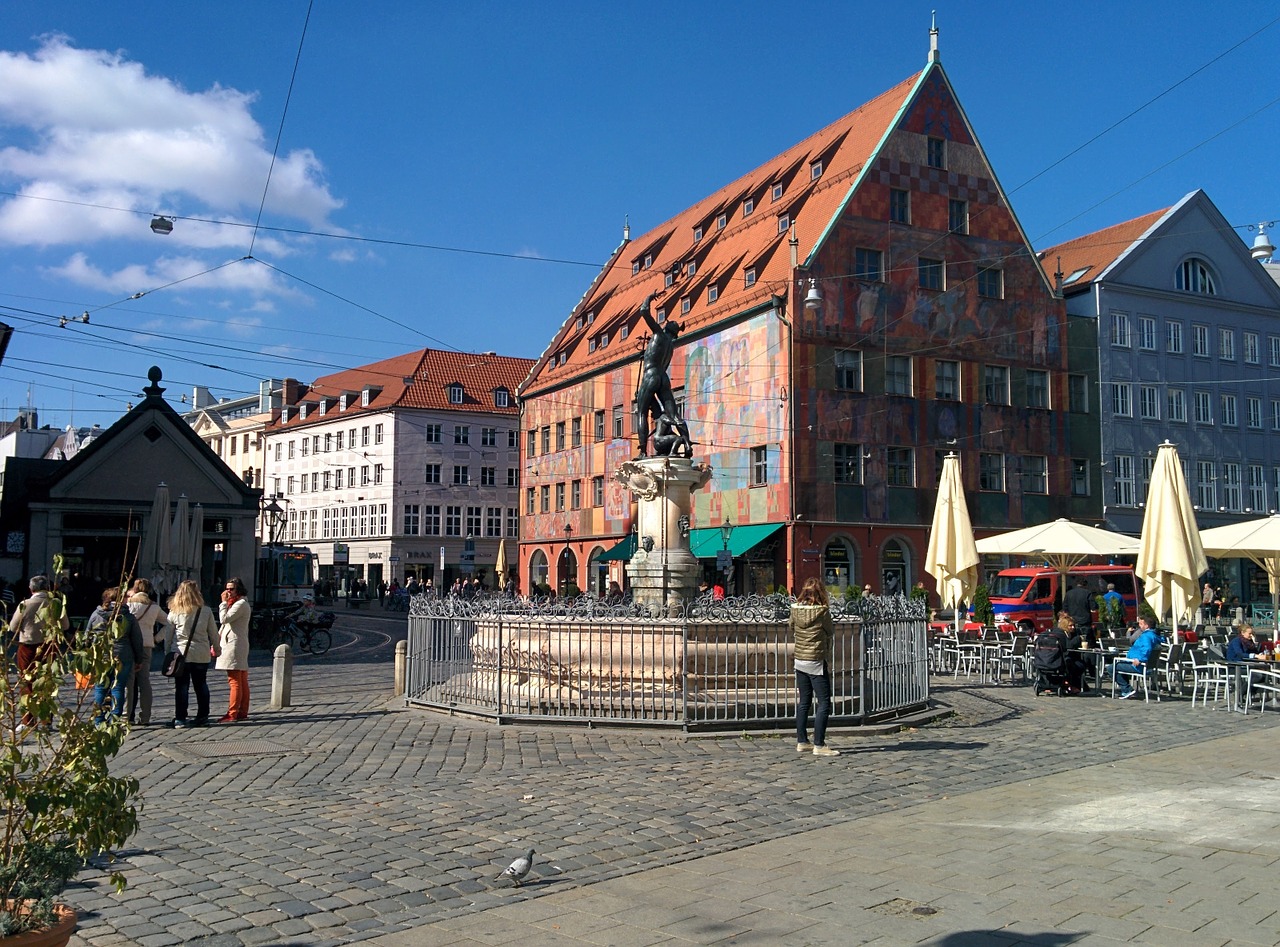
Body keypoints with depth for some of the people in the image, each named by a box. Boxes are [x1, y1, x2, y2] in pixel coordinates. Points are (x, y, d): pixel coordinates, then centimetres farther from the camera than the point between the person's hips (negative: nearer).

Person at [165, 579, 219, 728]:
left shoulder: (174, 612, -2)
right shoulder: (206, 611, -2)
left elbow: (168, 635, 2)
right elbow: (213, 633, 5)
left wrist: (167, 654, 11)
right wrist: (216, 648, 19)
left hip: (181, 654, -1)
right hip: (201, 654, 1)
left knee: (181, 687, 3)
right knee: (201, 685, 12)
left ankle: (180, 719, 2)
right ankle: (203, 717, 16)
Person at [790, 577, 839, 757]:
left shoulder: (795, 609, -1)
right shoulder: (822, 611, -14)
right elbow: (831, 632, 1)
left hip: (799, 660, 6)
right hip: (816, 662, -6)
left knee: (804, 702, 15)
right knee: (824, 703, -1)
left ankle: (802, 742, 21)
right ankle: (819, 745, -4)